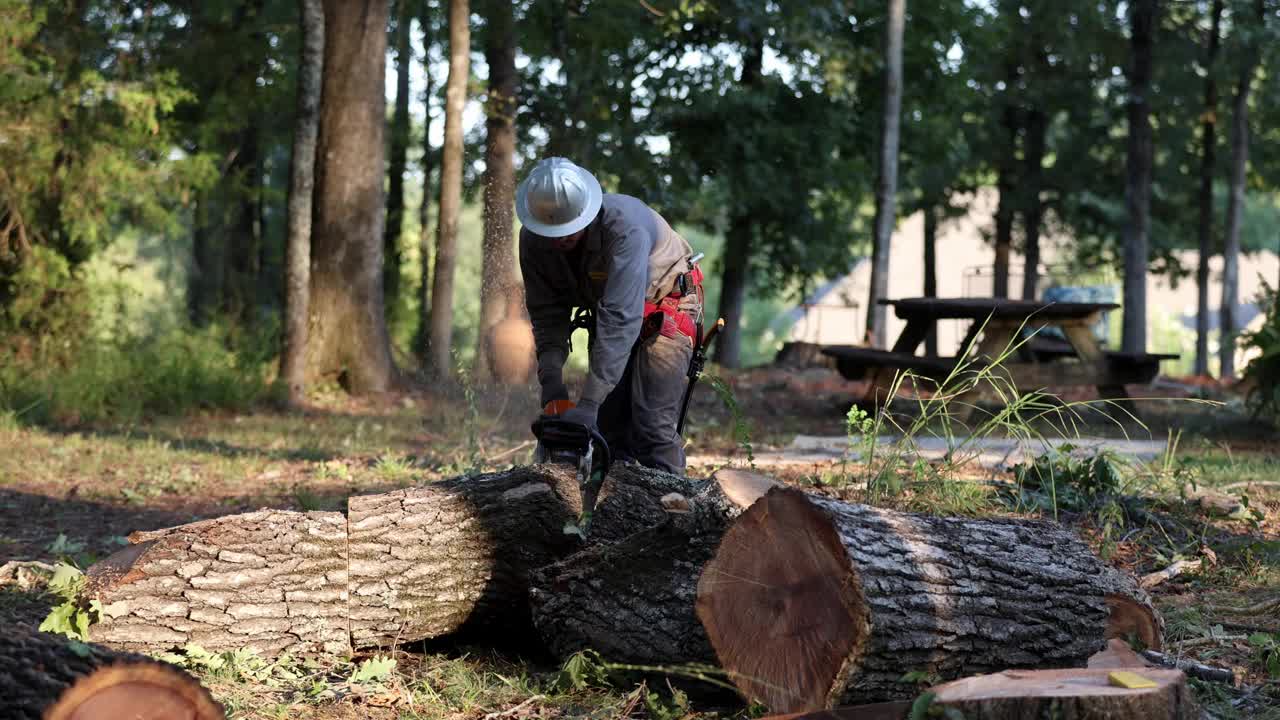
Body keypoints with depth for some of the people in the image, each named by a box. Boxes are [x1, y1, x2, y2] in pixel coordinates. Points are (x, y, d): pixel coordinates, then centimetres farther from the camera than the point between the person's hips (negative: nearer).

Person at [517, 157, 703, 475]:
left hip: (665, 308, -6)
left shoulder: (625, 228, -38)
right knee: (606, 426, 0)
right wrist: (551, 386, -26)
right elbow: (547, 314, -13)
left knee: (652, 426, -18)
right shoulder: (533, 239, -19)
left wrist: (588, 403, -46)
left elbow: (620, 318, -42)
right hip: (605, 312, 6)